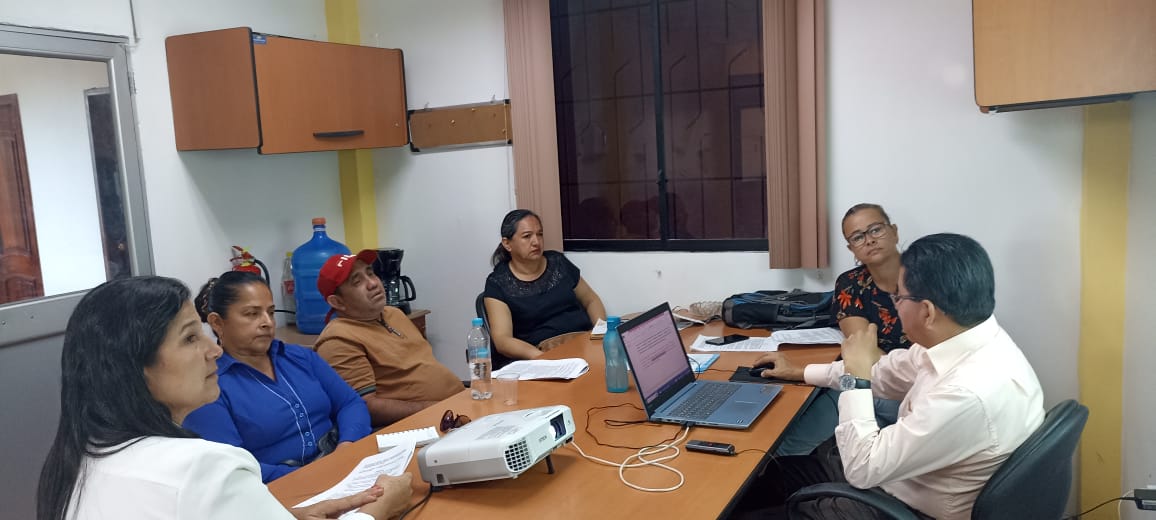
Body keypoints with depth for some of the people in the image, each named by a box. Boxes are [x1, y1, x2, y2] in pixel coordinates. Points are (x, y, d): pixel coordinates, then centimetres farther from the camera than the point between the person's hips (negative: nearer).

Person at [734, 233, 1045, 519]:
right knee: (770, 472, 16)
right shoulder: (964, 340, -9)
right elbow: (887, 371, 10)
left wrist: (856, 377, -19)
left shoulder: (970, 393, -37)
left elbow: (863, 468, -28)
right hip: (900, 474, 8)